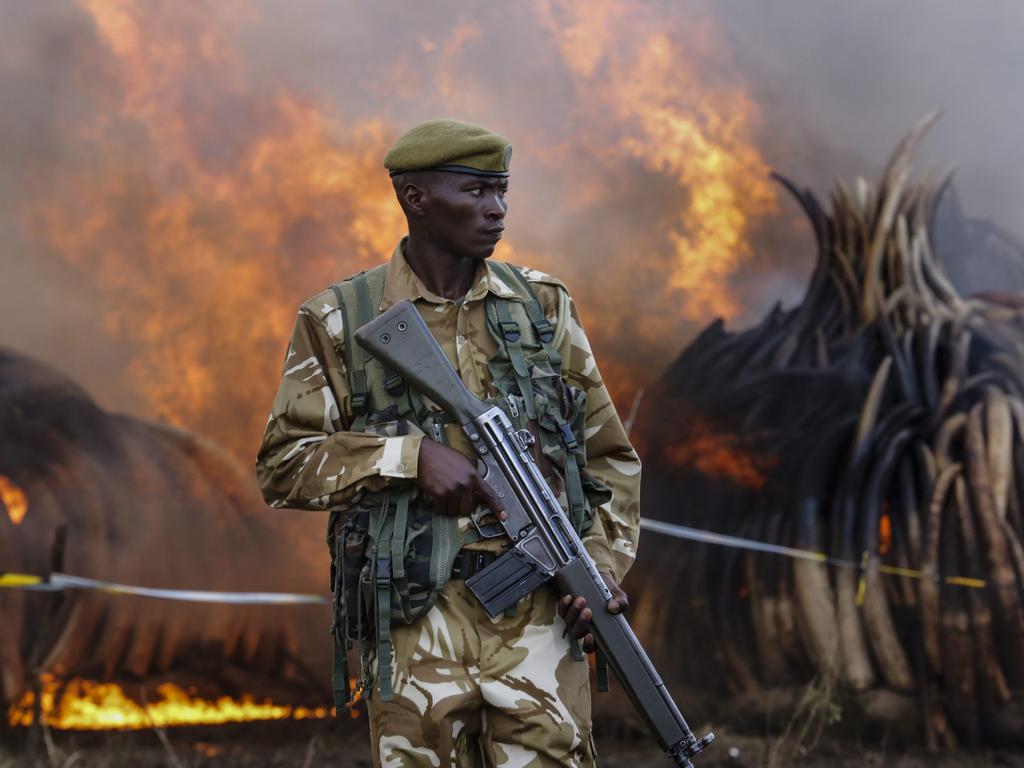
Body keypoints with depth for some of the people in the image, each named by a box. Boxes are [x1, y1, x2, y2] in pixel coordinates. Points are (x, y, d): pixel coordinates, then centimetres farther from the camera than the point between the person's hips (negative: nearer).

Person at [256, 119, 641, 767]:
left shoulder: (544, 307, 10)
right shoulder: (340, 321, 3)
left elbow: (610, 457, 14)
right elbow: (282, 465, -1)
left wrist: (605, 566, -2)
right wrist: (412, 456, -13)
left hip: (539, 616, 2)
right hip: (415, 623, -1)